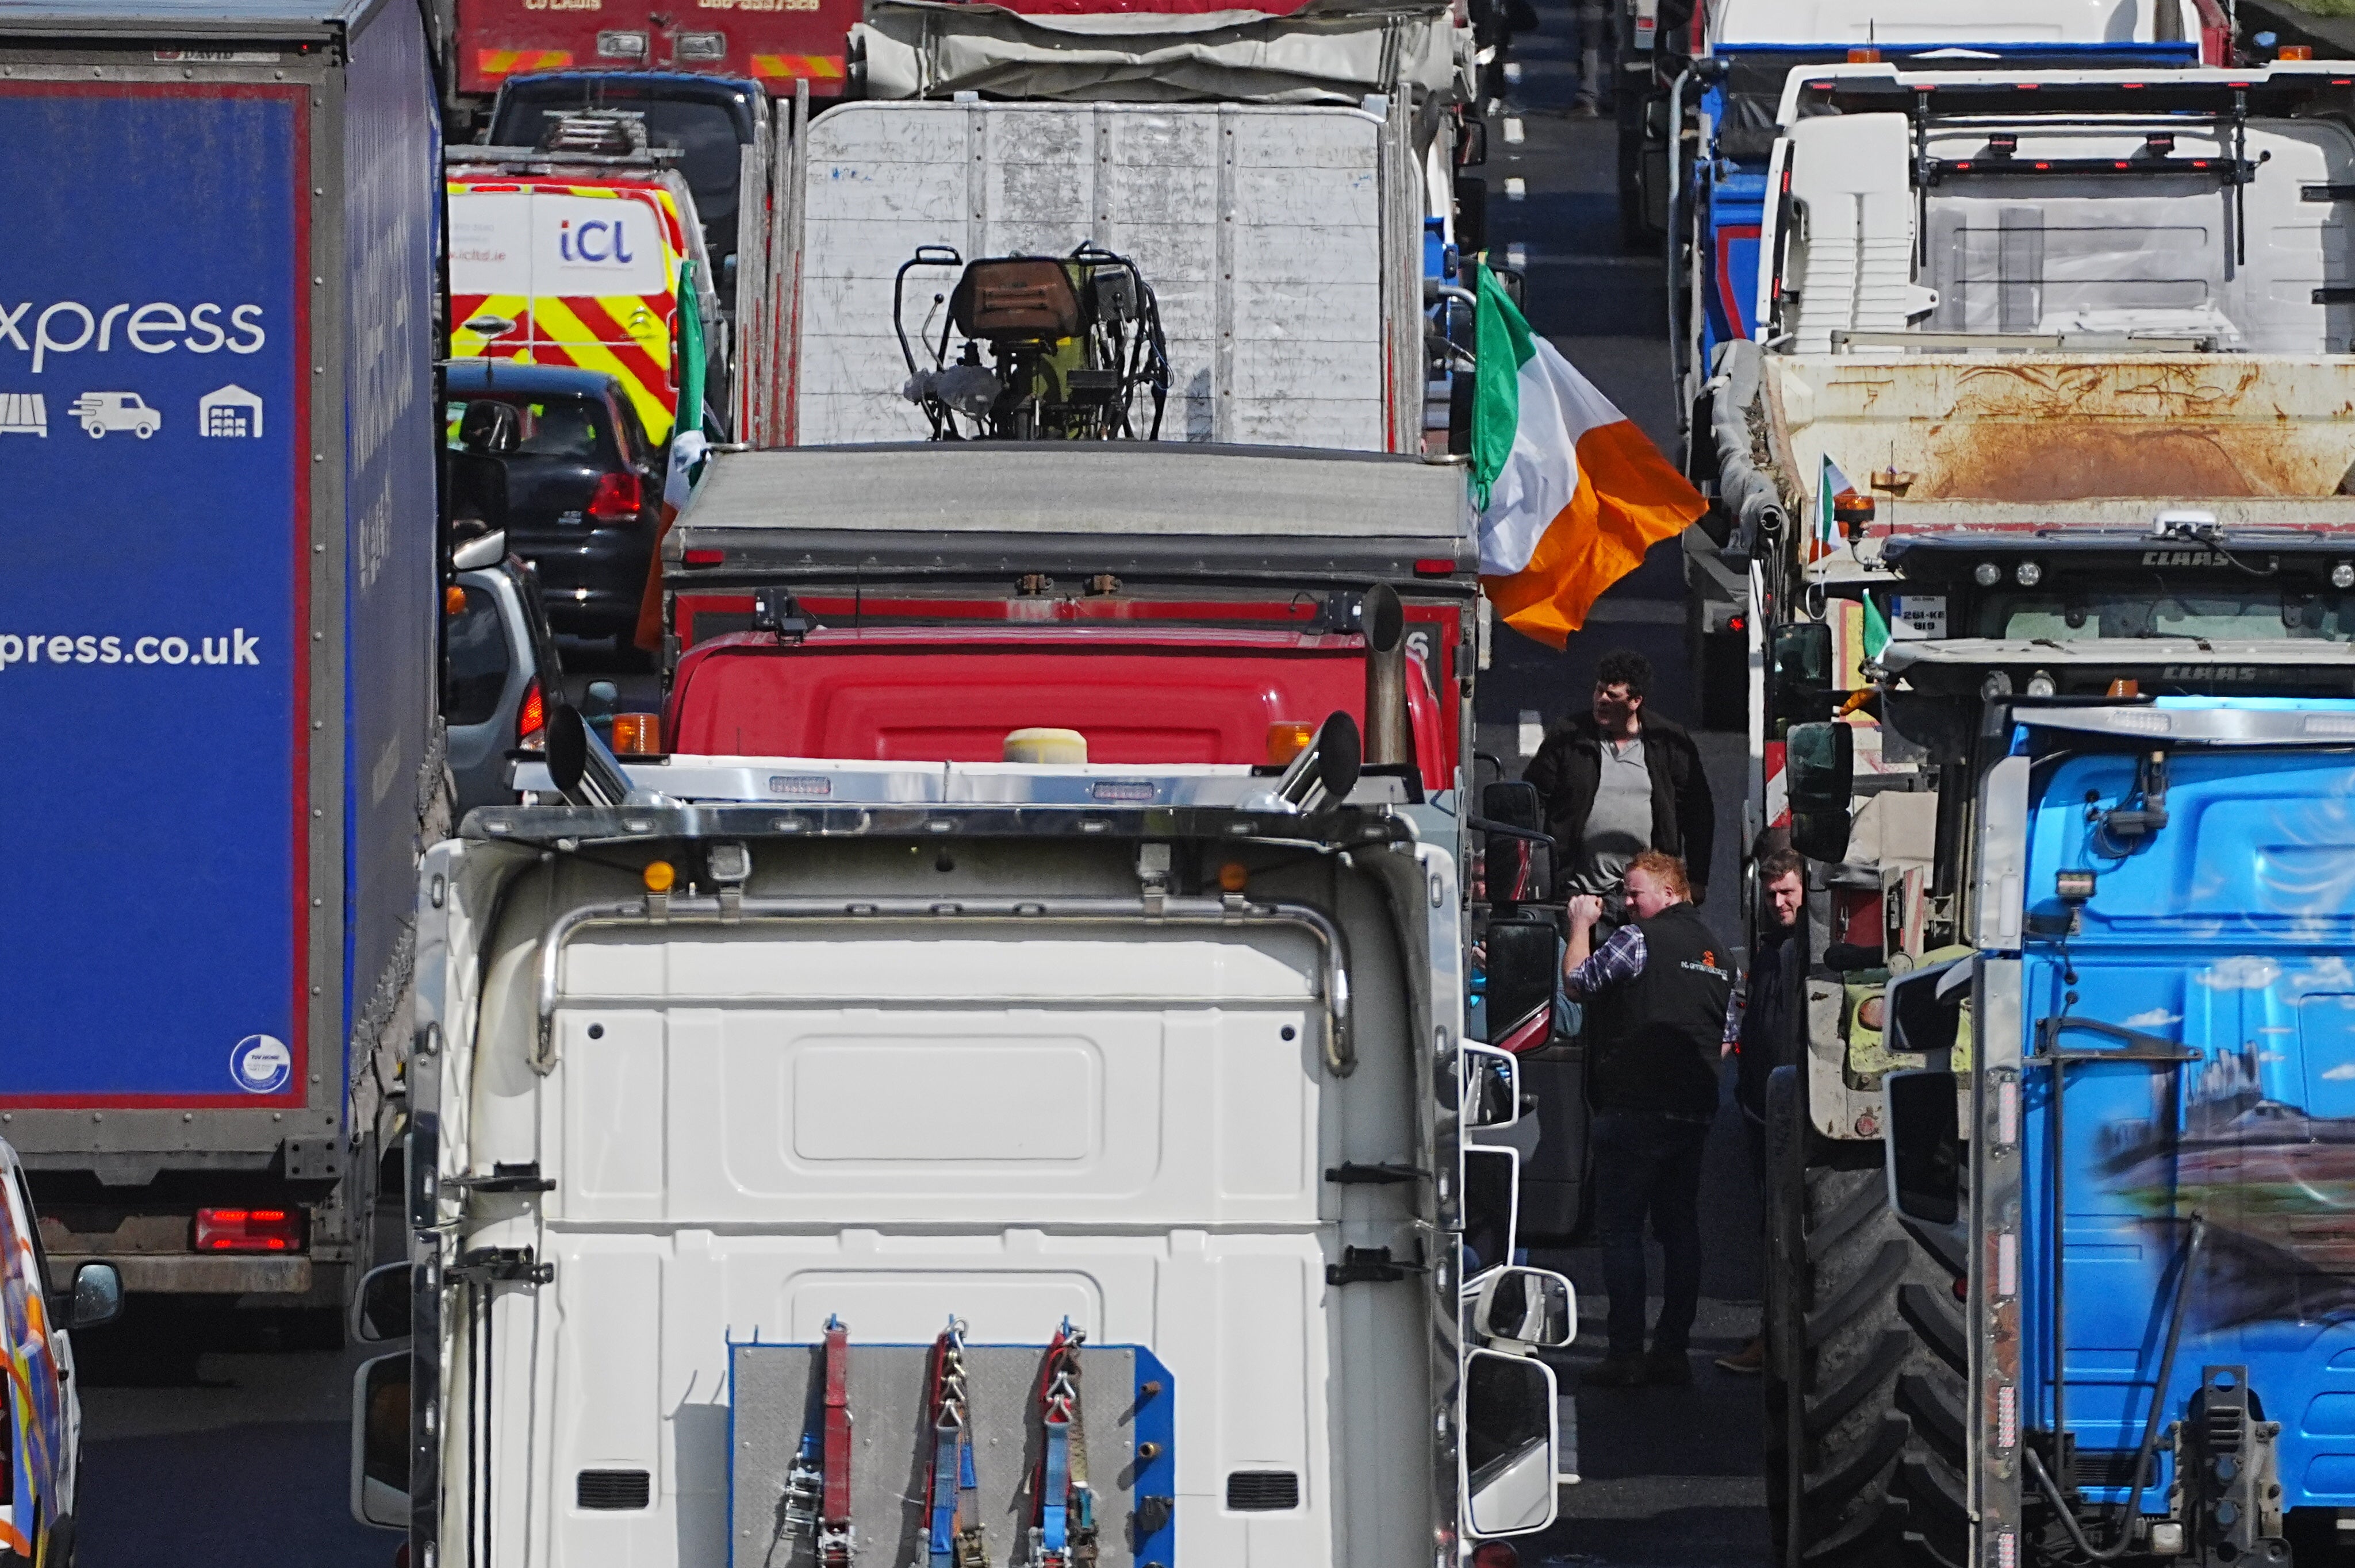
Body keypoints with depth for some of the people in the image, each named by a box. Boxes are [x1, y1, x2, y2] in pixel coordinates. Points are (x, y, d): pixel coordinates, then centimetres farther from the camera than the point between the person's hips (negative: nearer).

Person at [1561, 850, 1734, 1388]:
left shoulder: (1639, 940, -11)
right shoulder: (1716, 950, 15)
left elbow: (1576, 982, -4)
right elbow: (1724, 1039, 20)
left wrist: (1581, 926, 9)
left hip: (1636, 1106, -7)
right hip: (1695, 1110, 7)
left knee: (1620, 1229, -4)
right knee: (1680, 1227, 10)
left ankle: (1626, 1355, -9)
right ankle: (1672, 1349, 10)